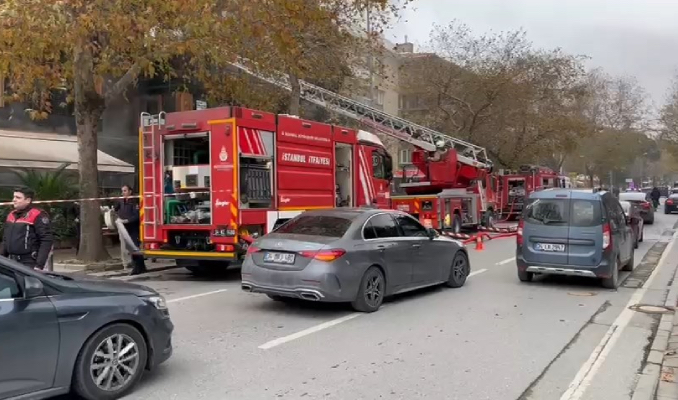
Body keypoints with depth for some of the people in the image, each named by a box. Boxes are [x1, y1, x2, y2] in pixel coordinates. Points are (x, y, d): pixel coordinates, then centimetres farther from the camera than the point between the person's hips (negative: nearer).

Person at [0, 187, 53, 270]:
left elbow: (47, 240, -18)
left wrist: (40, 265, -22)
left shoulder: (38, 216, -12)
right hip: (12, 263, 8)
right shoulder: (11, 215, 14)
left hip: (29, 264, -8)